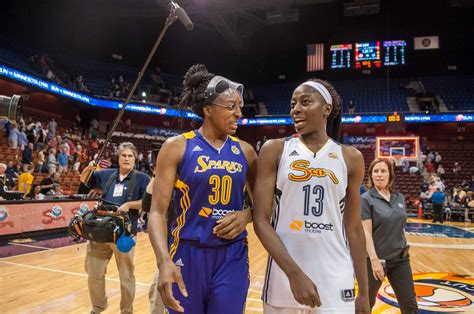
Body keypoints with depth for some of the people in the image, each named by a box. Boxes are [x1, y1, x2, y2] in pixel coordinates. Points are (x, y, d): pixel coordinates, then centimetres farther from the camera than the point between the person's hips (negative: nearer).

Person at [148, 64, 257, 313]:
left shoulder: (245, 151, 3)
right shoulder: (176, 146, -7)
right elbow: (157, 211, -10)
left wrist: (246, 215, -10)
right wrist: (164, 262, -23)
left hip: (232, 258, 3)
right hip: (187, 255, -2)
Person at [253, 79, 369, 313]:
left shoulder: (350, 158, 4)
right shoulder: (274, 150, -2)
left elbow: (353, 227, 8)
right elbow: (261, 221, -7)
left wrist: (364, 292, 8)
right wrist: (294, 273, -16)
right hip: (284, 279, -1)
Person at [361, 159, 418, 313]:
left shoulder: (400, 197, 5)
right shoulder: (366, 199, -12)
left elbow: (401, 227, 14)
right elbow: (366, 232, -17)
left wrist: (404, 247, 13)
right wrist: (374, 260, -21)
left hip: (400, 258, 5)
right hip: (376, 259, -5)